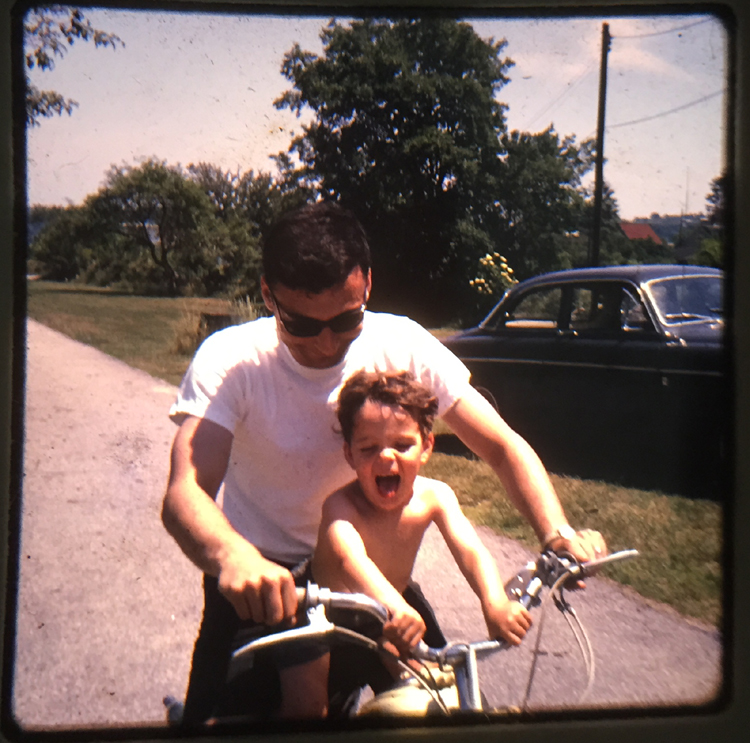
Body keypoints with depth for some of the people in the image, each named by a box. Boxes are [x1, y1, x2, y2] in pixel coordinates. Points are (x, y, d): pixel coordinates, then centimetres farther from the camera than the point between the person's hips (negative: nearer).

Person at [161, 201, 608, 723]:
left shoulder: (401, 346, -16)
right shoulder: (228, 361, -22)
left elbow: (503, 445, -15)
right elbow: (185, 493, -35)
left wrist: (559, 534, -33)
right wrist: (234, 556, -58)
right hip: (261, 574, -2)